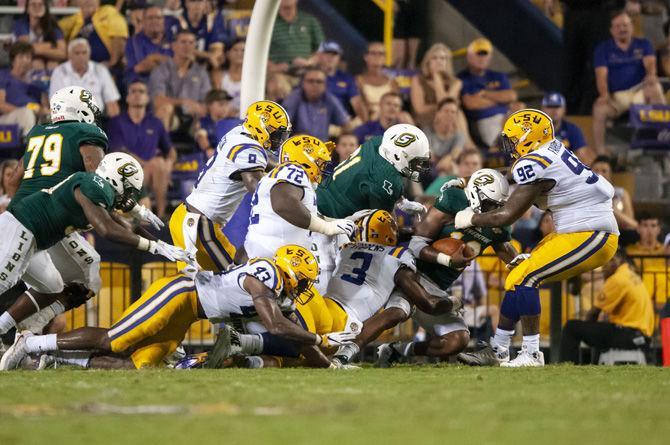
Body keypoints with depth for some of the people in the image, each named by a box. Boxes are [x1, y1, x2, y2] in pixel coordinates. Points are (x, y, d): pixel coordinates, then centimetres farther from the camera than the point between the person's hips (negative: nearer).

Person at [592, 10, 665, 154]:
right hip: (616, 96, 0)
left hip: (640, 92, 0)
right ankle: (600, 152, -29)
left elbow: (650, 62, -6)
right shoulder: (603, 49, 9)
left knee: (655, 88, -33)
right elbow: (601, 75, -3)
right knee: (600, 108, -31)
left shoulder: (643, 45, 12)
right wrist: (604, 95, -23)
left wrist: (651, 75, -31)